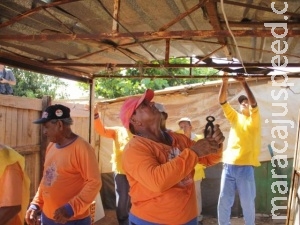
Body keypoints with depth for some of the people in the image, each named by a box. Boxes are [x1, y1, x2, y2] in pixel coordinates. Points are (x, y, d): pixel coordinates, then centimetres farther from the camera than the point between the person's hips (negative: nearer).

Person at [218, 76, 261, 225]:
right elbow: (222, 101, 4)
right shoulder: (235, 117, 15)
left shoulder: (254, 119, 5)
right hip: (229, 165, 3)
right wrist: (225, 81, -8)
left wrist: (243, 83, -21)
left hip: (245, 167, -3)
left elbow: (254, 103, -14)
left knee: (247, 203, 7)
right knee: (224, 201, 5)